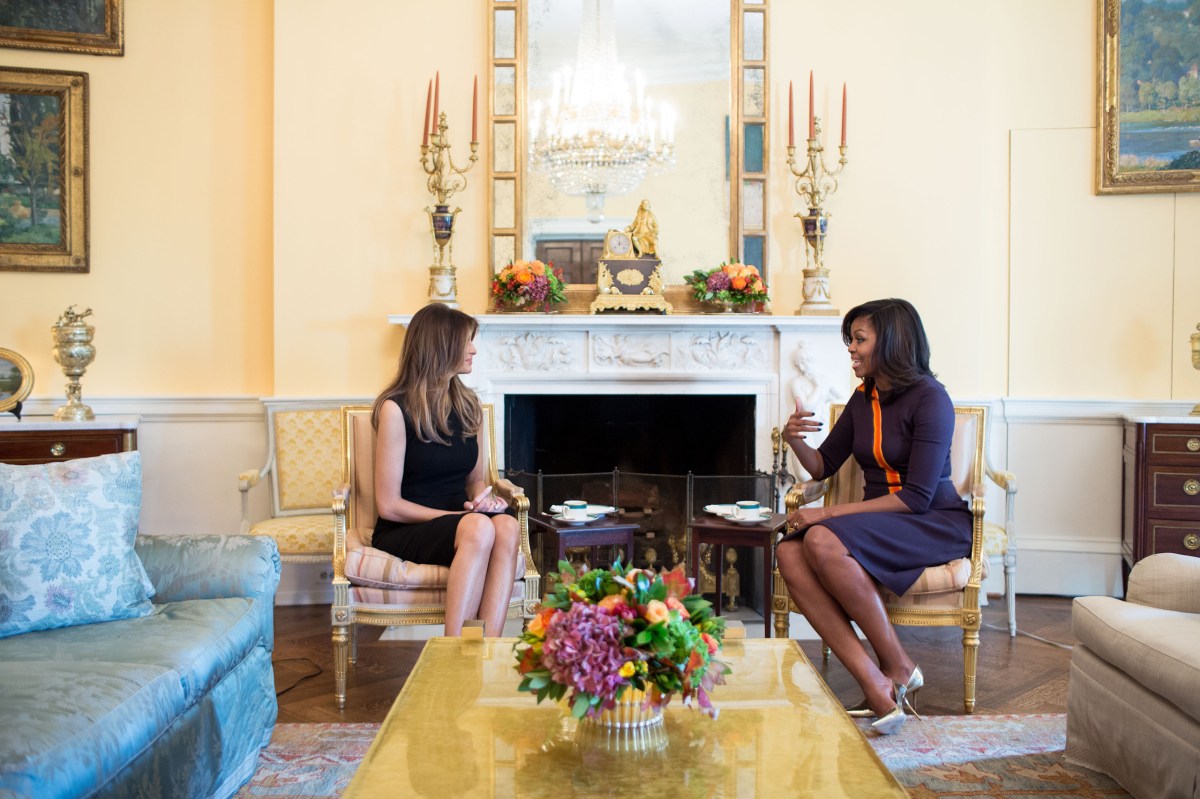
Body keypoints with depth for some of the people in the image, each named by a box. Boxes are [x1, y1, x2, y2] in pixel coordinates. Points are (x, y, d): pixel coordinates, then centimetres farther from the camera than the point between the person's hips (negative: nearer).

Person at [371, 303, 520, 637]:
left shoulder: (468, 405, 12)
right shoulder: (396, 409, -7)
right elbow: (388, 505, -8)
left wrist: (483, 498, -3)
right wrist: (460, 515, -15)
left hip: (455, 523, 5)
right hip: (403, 532, -5)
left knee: (507, 526, -30)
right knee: (479, 527, -35)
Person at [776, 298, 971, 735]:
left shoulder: (930, 399, -13)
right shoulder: (863, 399, 10)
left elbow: (917, 497, -20)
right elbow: (823, 465, 16)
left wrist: (830, 513, -22)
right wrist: (795, 440, -7)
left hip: (936, 524, -7)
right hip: (878, 521, 7)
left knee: (824, 541, -33)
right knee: (789, 552, -23)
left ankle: (899, 668, -18)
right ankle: (873, 683, -28)